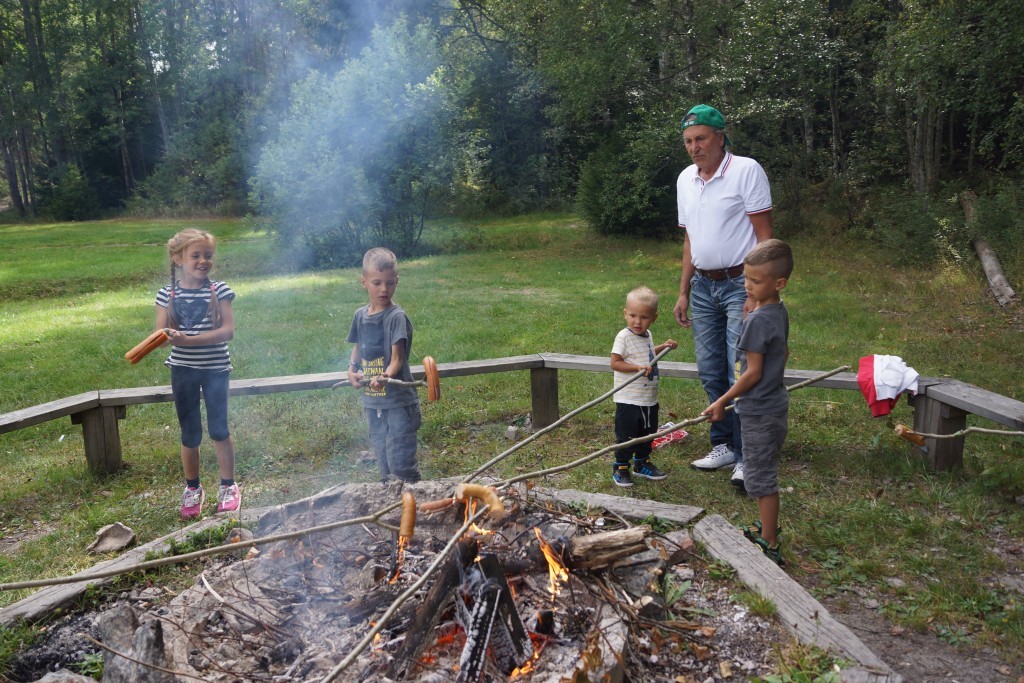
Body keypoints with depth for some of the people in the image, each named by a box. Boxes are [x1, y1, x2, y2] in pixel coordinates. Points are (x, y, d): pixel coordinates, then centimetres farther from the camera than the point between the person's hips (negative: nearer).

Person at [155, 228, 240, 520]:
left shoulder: (218, 290, -7)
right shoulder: (167, 294, -2)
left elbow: (228, 330, -15)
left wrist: (189, 340, -24)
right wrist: (169, 336, -28)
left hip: (215, 368, -2)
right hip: (182, 370, 2)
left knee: (218, 430, 4)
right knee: (190, 433, 11)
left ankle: (228, 486, 22)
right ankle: (192, 488, 29)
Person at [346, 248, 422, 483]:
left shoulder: (397, 316, -13)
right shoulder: (360, 315, 7)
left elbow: (398, 357, -18)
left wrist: (385, 376, -37)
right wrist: (352, 369, 2)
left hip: (399, 401, -6)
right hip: (372, 401, 6)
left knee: (401, 463, -7)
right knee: (383, 462, 18)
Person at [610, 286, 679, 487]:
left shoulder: (647, 335, 8)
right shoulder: (624, 337, -16)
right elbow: (615, 363, -21)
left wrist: (663, 347, 16)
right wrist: (638, 367, -28)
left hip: (649, 399, 8)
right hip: (628, 400, -8)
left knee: (647, 433, 20)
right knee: (626, 437, 0)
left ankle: (642, 463, 37)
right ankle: (620, 468, 15)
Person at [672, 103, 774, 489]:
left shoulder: (746, 171, -9)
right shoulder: (685, 180, 11)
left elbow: (764, 235, -12)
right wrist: (684, 292, 14)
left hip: (740, 284, -7)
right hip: (703, 287, 7)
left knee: (742, 374, -9)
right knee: (711, 373, 10)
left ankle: (747, 456, 1)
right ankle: (724, 445, 23)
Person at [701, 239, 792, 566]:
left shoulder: (757, 320, -23)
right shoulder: (780, 312, 4)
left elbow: (753, 373, -21)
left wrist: (722, 401, -12)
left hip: (759, 413, -9)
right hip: (775, 404, 9)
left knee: (761, 478, 0)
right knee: (764, 475, 22)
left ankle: (770, 547, 9)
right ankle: (766, 528, 37)